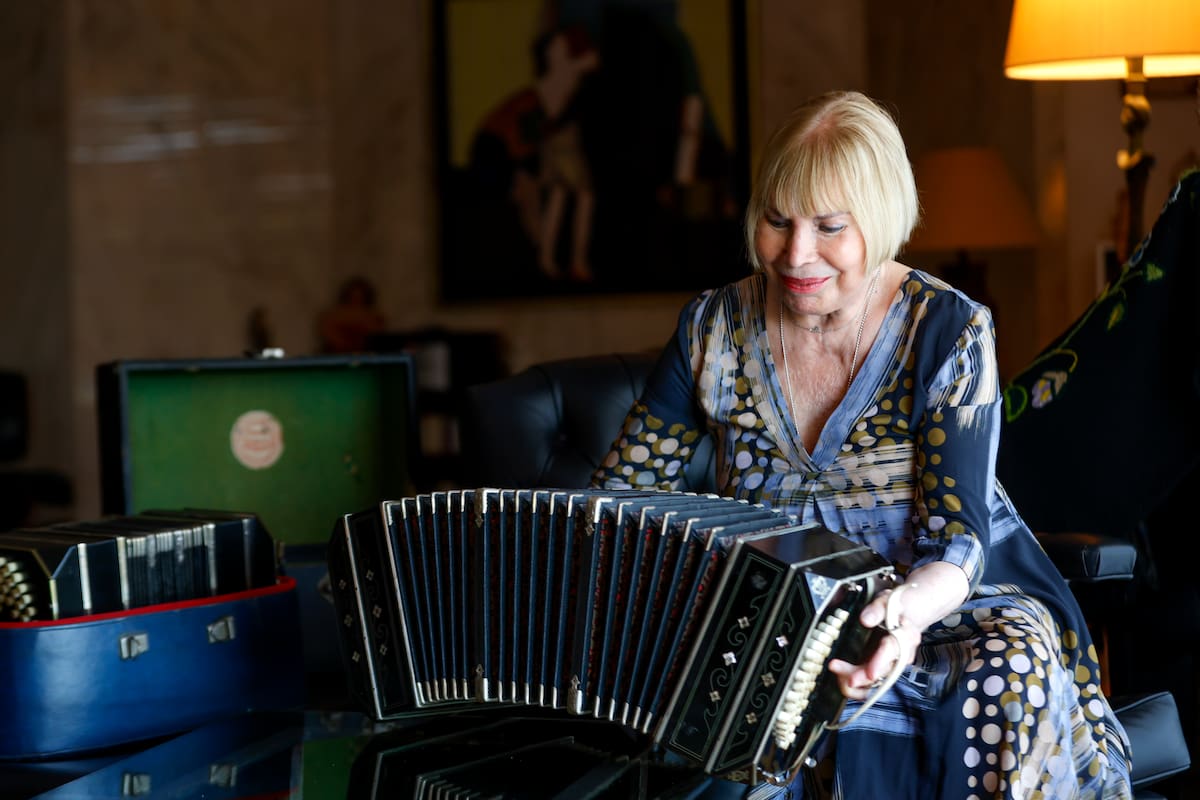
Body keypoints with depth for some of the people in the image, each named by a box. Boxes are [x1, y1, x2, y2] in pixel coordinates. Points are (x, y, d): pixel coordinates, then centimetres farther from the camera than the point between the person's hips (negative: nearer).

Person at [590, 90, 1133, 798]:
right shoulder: (717, 328, -1)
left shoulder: (951, 332, -10)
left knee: (1009, 672, -35)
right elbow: (622, 487, 4)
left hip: (938, 596, -1)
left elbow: (959, 533, -17)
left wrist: (913, 605, -42)